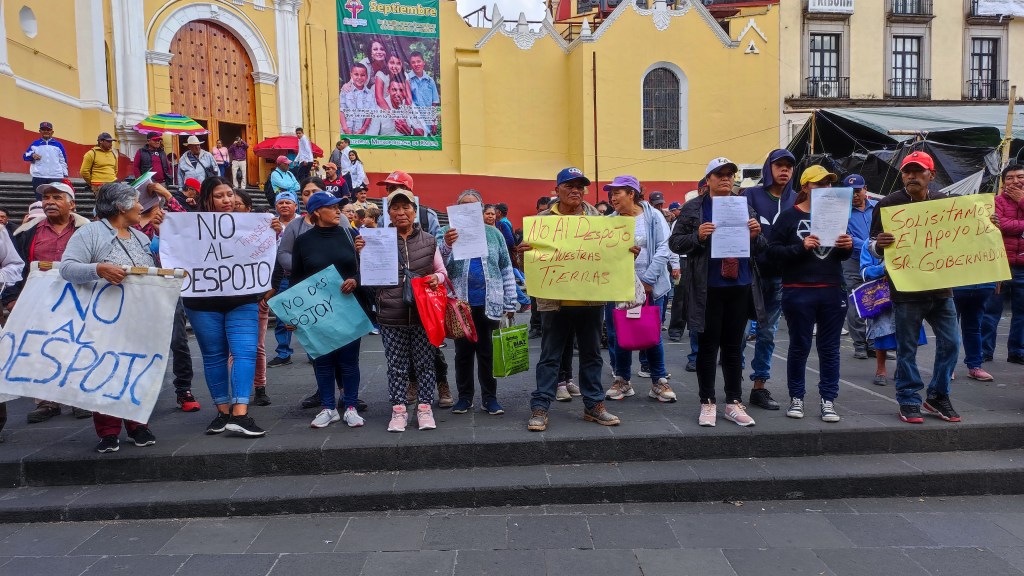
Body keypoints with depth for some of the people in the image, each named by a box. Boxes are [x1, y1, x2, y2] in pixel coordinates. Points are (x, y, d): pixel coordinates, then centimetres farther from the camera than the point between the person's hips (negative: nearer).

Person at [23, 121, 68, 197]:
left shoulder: (58, 145, 10)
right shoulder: (35, 144, 10)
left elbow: (63, 161, 10)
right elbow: (25, 156, 12)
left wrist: (65, 175, 4)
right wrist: (32, 155, -11)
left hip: (56, 177, 0)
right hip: (39, 177, 1)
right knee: (40, 200, 4)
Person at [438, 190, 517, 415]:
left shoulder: (493, 233, 6)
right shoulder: (447, 233, 3)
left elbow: (506, 270, 7)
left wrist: (510, 303, 4)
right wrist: (447, 245, -28)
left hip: (489, 303, 1)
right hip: (460, 303, 0)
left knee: (488, 351, 8)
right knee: (463, 351, 10)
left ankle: (489, 397, 17)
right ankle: (464, 396, 21)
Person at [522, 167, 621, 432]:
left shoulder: (596, 216, 8)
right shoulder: (544, 218, 2)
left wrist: (628, 251, -9)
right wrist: (525, 250, -20)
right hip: (555, 299, -2)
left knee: (591, 354, 12)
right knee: (550, 356, 4)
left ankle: (593, 405, 24)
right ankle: (540, 407, 11)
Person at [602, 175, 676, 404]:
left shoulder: (653, 216, -2)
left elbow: (664, 249, -8)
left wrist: (647, 280, -13)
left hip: (649, 286, -2)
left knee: (652, 334, 3)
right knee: (619, 335, 5)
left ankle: (659, 382, 16)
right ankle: (622, 380, 20)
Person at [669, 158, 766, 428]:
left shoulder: (744, 207, 11)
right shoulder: (693, 208, 1)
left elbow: (762, 248, 14)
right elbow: (674, 242, -1)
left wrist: (755, 236, -8)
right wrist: (697, 236, -18)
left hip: (740, 288, 3)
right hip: (707, 290, -3)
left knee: (733, 347, 11)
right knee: (708, 346, 5)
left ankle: (734, 403, 20)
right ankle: (707, 403, 15)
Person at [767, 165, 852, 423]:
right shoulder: (789, 216, -1)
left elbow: (843, 256, 18)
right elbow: (772, 251, -8)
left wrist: (848, 246, -4)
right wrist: (801, 247, -21)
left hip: (832, 292, 4)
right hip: (799, 293, -4)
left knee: (830, 347, 7)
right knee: (799, 346, 5)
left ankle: (828, 399, 16)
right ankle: (796, 397, 18)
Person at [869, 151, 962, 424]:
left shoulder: (943, 202, 7)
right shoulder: (888, 204, -5)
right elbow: (873, 247, -6)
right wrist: (879, 245, -28)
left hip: (941, 288, 4)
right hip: (906, 289, -4)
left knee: (950, 343, 9)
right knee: (907, 349, 3)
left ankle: (937, 396, 26)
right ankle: (909, 401, 16)